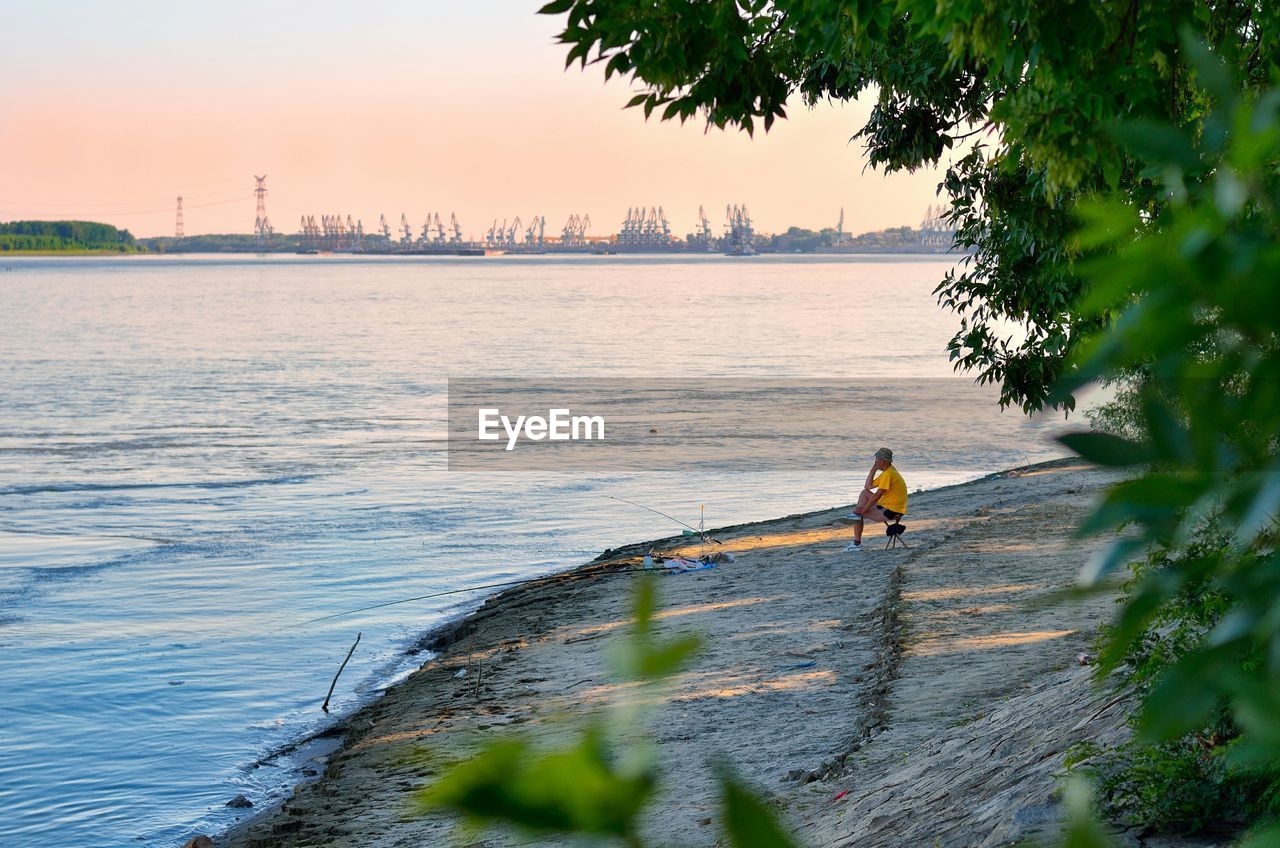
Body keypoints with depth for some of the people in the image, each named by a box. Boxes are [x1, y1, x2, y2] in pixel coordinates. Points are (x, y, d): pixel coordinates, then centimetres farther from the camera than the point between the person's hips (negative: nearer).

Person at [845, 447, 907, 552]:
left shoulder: (888, 474, -20)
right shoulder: (888, 472, 14)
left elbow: (877, 495, -23)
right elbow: (867, 487, 14)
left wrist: (864, 510, -15)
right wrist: (873, 469, 8)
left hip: (891, 512, -10)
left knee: (860, 513, -4)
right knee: (865, 493, 16)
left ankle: (857, 543, 1)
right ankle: (855, 514, 1)